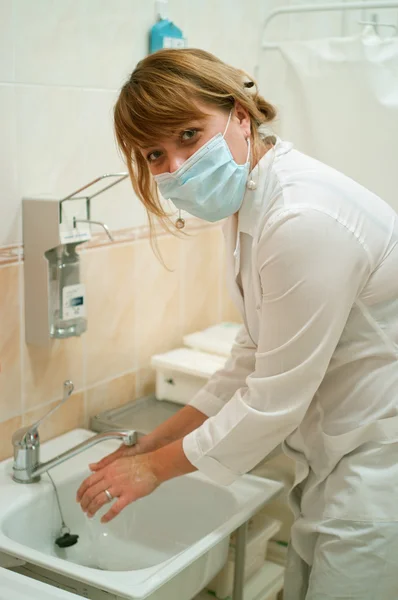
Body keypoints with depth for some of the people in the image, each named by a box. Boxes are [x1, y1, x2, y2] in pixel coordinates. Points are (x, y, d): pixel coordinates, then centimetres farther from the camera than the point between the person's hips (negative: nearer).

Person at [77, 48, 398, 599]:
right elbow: (254, 358, 10)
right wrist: (155, 442, 9)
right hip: (333, 458, 9)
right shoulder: (250, 205, 2)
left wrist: (158, 466, -8)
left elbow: (274, 401, -22)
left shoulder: (305, 219, -28)